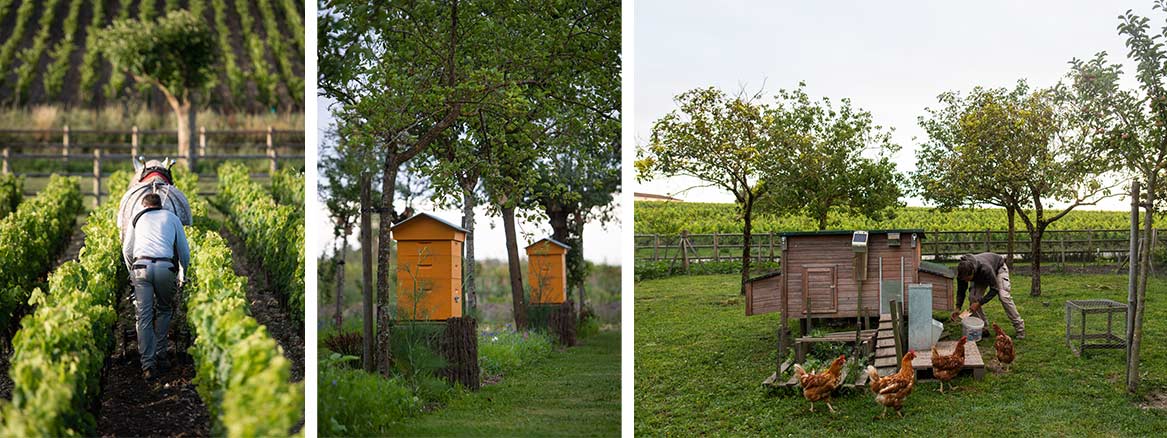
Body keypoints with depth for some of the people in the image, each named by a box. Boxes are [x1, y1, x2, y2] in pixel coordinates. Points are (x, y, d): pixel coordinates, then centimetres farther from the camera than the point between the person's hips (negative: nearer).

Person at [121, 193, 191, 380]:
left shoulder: (138, 218, 24)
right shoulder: (172, 217, 21)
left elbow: (127, 250, 28)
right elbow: (184, 252, 21)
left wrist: (132, 271, 44)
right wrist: (184, 275, 35)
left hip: (141, 266, 0)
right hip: (166, 267, 0)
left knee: (144, 317, 1)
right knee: (164, 310, 21)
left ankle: (148, 364, -6)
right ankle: (160, 356, 18)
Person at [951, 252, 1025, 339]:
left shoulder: (985, 269, -46)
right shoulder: (962, 273, -31)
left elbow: (994, 289, -35)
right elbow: (961, 291, -15)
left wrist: (979, 303, -40)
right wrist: (958, 308, -27)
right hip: (980, 277, 5)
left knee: (1004, 297, -21)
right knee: (973, 298, -14)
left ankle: (1019, 328, -11)